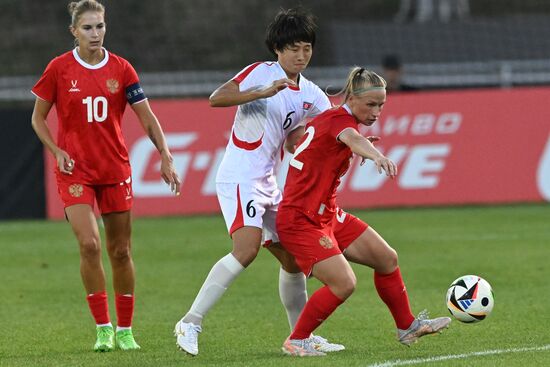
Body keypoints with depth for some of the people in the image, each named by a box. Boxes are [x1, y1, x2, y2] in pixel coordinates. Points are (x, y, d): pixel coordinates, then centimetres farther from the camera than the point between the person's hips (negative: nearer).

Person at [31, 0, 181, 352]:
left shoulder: (121, 69, 0)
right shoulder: (59, 69, -4)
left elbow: (147, 117, 1)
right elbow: (38, 117, 6)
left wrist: (166, 157, -9)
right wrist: (57, 151, -9)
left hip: (115, 169, 2)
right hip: (75, 170, -2)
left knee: (120, 251, 6)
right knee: (90, 244, -17)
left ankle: (125, 330, 18)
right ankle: (103, 327, -8)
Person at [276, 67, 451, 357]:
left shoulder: (328, 117, 9)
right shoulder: (340, 120, -20)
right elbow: (352, 138, -46)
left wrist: (365, 148, 33)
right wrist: (377, 155, -69)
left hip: (327, 215, 11)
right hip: (300, 222, -11)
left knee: (386, 259, 14)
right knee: (344, 283, -21)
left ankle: (407, 327, 31)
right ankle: (296, 341, -4)